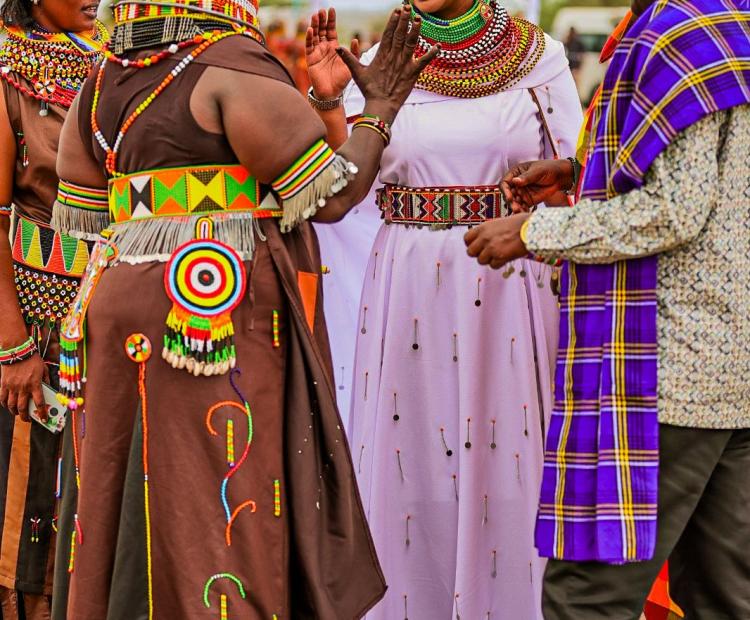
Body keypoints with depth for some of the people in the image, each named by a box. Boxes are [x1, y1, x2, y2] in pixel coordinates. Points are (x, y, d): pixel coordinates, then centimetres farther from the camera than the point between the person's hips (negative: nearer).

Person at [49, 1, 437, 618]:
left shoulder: (105, 83, 12)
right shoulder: (235, 67, -9)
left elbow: (78, 219, 15)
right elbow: (331, 196, -8)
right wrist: (382, 110, 6)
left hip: (119, 307, 7)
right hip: (222, 321, -7)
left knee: (124, 508, 11)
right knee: (214, 513, -3)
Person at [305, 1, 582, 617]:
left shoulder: (541, 57, 2)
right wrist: (328, 101, -16)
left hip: (512, 290, -1)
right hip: (411, 290, 1)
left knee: (511, 465, 1)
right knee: (412, 462, 4)